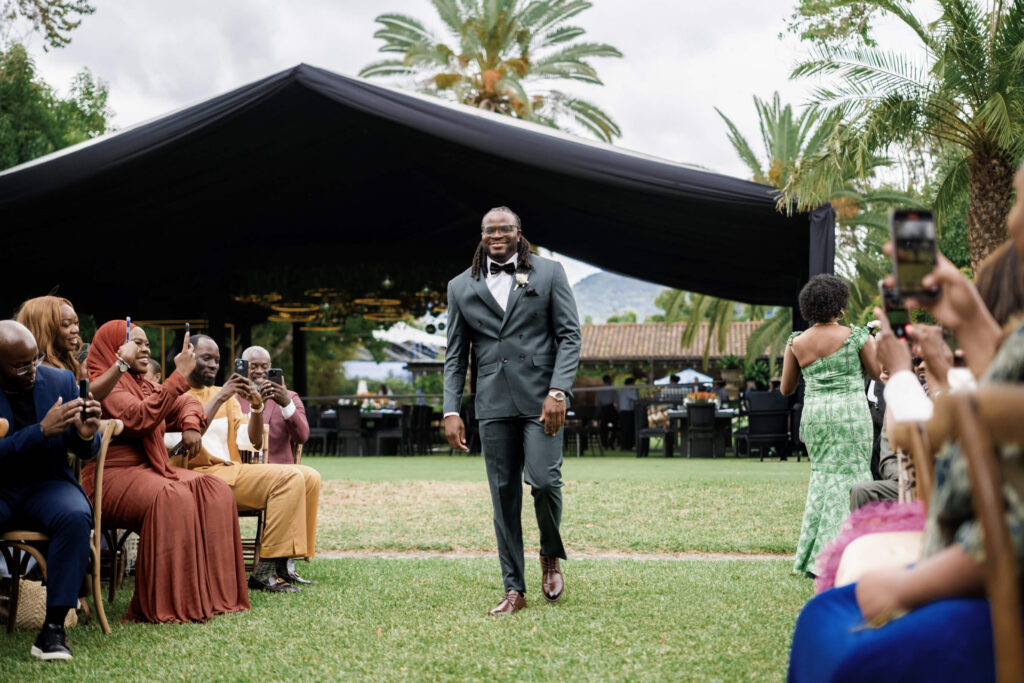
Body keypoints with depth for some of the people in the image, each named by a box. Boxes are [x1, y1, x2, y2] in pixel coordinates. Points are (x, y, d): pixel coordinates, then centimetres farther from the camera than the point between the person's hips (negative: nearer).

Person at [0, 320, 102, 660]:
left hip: (46, 484, 2)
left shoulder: (60, 381, 2)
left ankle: (53, 628, -29)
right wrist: (42, 431, -27)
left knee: (76, 517, -32)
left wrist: (86, 436, -16)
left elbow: (84, 453, 7)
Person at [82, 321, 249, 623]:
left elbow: (186, 403, 26)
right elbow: (139, 417, -21)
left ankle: (212, 592, -17)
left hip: (150, 469, 9)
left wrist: (191, 425, 2)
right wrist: (180, 376, -21)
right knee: (172, 499, -34)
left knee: (215, 492, -13)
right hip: (111, 476, -9)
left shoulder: (143, 385, 21)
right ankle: (167, 605, -30)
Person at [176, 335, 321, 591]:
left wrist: (257, 408, -6)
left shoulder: (224, 395, 22)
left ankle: (282, 563, -7)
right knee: (289, 478, -24)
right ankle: (265, 571, -23)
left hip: (231, 471, 8)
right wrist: (219, 399, -18)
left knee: (309, 477, -6)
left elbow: (250, 442, 12)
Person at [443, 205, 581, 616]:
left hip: (541, 397, -2)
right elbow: (455, 355, 12)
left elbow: (570, 335, 1)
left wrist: (558, 391, -12)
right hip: (493, 404, 3)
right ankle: (514, 590, 8)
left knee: (544, 480, -14)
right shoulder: (461, 287, 12)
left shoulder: (549, 273, 6)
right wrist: (451, 411, 2)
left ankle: (551, 557, 15)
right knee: (504, 494, 2)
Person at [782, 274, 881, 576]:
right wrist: (874, 346, 20)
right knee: (846, 478, 1)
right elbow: (878, 374, 3)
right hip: (850, 413, -4)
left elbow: (786, 389, 10)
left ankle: (810, 557, 17)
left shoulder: (796, 343, 2)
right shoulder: (855, 336, -7)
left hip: (813, 415, 4)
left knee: (822, 475, 16)